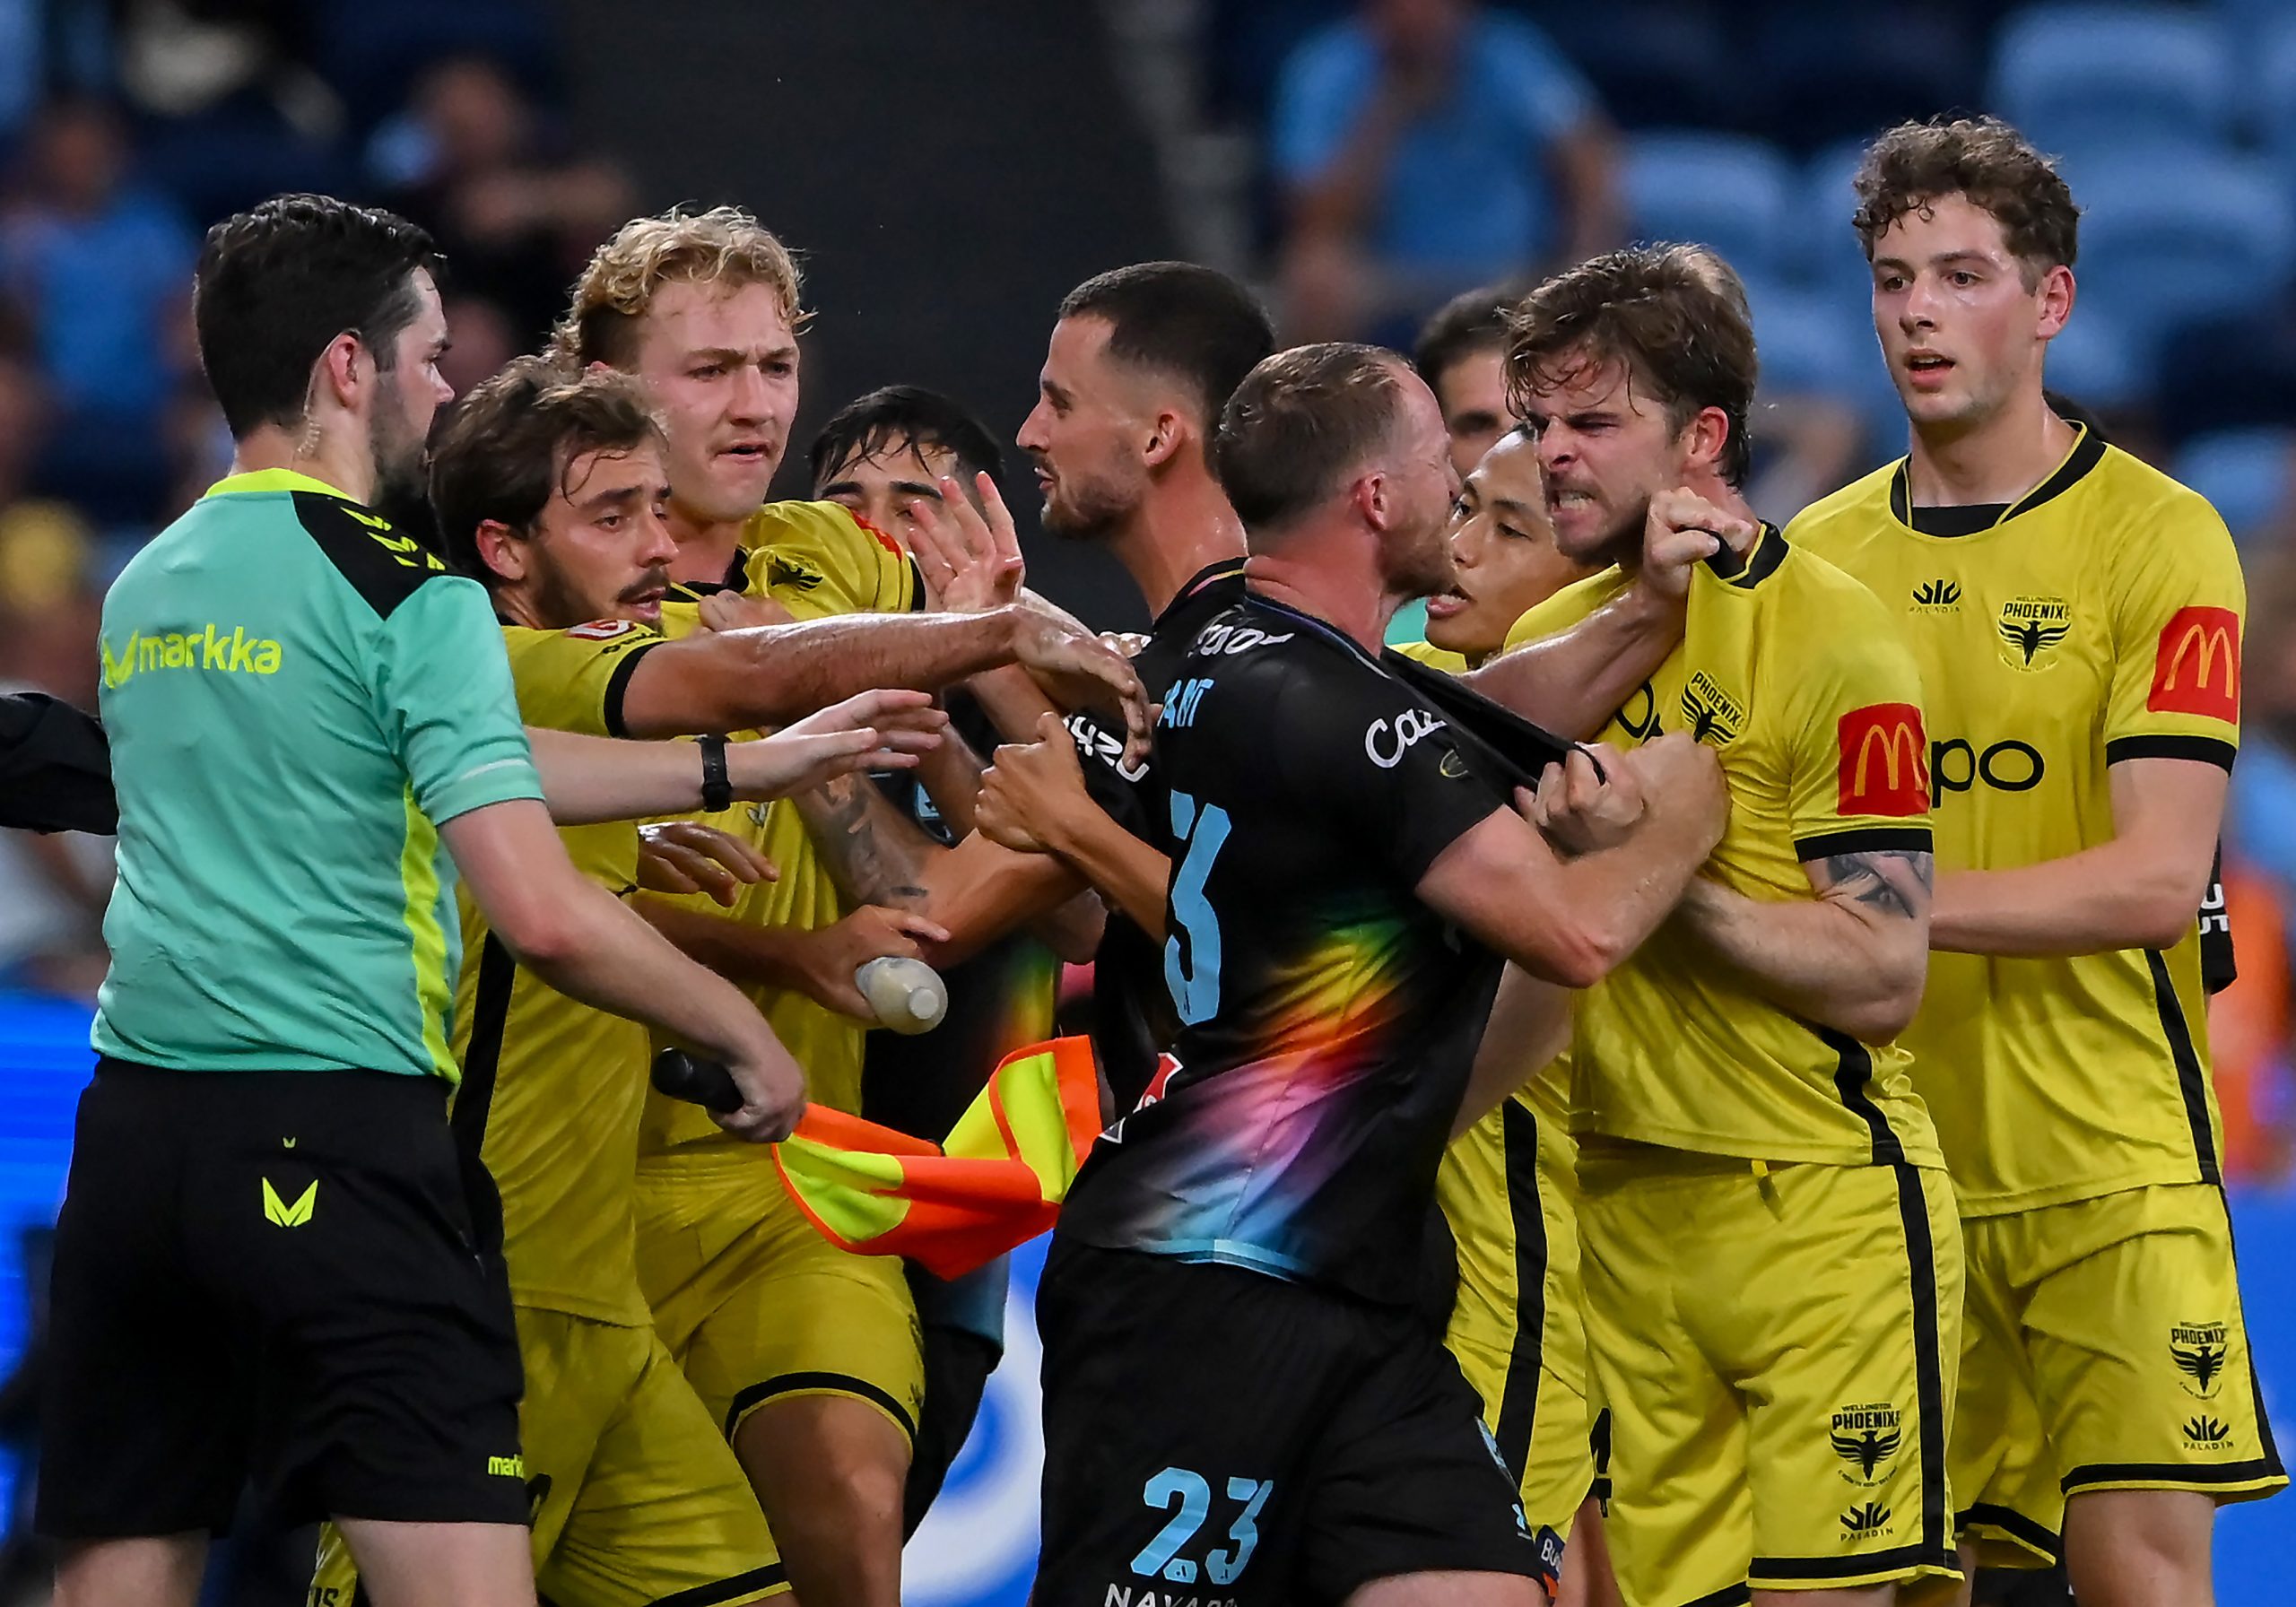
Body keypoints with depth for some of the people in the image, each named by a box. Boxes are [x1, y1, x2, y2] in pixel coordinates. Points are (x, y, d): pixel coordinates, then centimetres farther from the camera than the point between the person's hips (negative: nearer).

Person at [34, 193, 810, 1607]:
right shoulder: (407, 595, -7)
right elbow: (541, 914, -14)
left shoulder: (148, 588, 16)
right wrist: (745, 1033, 1)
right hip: (337, 1142, -7)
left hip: (131, 1131, 7)